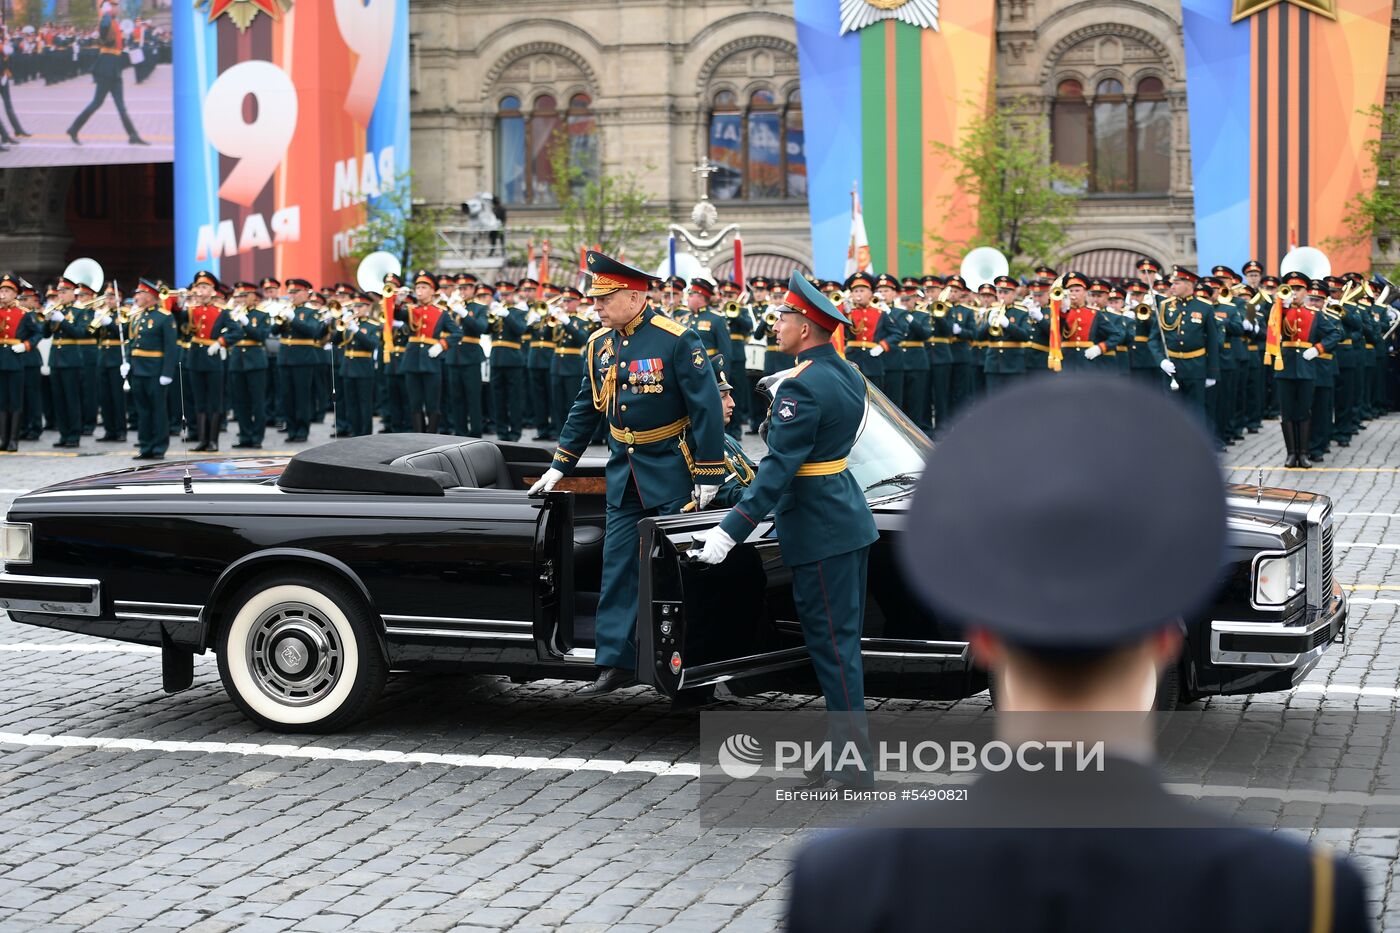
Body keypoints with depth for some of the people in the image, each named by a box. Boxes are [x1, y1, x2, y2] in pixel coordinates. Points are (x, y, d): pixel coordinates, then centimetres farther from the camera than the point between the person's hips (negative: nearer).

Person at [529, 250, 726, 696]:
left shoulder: (676, 340, -15)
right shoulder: (599, 345, 5)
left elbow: (707, 408, -14)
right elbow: (585, 410, 15)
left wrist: (708, 476, -14)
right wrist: (558, 468, 14)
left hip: (671, 474, -6)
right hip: (623, 474, 6)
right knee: (617, 568, 3)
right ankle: (617, 663, 5)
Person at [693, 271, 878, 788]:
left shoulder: (801, 387, -20)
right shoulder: (847, 375, 9)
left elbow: (778, 468, -23)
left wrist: (729, 531, -24)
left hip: (820, 532, -9)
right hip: (850, 518, 9)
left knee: (832, 644, -4)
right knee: (843, 642, 14)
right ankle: (846, 745, 21)